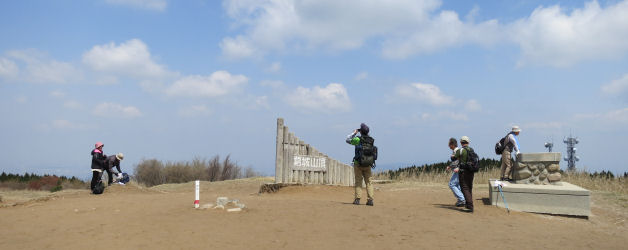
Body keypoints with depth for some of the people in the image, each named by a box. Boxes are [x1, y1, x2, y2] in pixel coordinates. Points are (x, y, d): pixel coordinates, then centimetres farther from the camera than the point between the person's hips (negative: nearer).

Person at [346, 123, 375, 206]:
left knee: (358, 181, 5)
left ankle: (357, 199, 2)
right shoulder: (371, 140, 1)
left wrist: (354, 133, 13)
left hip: (358, 164, -3)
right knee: (369, 182, 7)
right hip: (368, 165, 3)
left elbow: (348, 139, 2)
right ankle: (370, 199, 1)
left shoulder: (358, 139, -11)